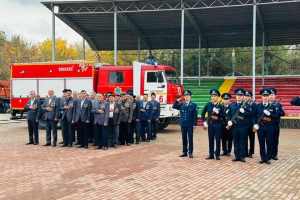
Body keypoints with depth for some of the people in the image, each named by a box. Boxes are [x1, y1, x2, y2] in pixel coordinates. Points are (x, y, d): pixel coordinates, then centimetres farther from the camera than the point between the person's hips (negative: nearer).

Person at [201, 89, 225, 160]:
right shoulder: (208, 105, 5)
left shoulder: (220, 106, 0)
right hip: (210, 125, 2)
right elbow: (203, 114, 11)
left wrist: (217, 112, -16)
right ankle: (211, 154, 17)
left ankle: (217, 155, 10)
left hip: (218, 125, -2)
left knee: (218, 140, 2)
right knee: (210, 140, 7)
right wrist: (204, 122, 0)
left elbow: (224, 116, -2)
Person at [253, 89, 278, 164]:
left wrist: (269, 114, -15)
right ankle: (263, 158, 14)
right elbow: (254, 116, 10)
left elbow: (276, 116, 2)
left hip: (269, 127, -1)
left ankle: (268, 158, 12)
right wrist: (254, 124, -2)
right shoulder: (258, 106, 6)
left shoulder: (272, 106, 3)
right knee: (261, 143, 5)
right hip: (260, 127, 1)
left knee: (269, 143, 2)